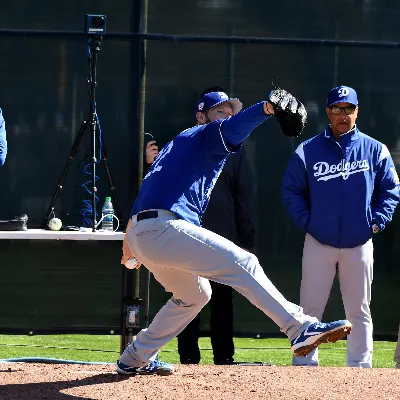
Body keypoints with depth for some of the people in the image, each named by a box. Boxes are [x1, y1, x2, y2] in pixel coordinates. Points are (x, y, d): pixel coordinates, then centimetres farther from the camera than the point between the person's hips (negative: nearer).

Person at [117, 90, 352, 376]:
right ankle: (300, 328, -30)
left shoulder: (175, 145, 32)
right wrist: (266, 109, -37)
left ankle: (136, 359, 33)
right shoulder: (203, 135, 5)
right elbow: (230, 128, -18)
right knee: (242, 264, -17)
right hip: (164, 227, -10)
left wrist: (130, 240, 33)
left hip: (141, 234, 10)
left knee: (195, 295, 29)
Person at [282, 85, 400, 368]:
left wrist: (377, 222, -4)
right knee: (310, 309, 0)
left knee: (359, 312, 5)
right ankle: (304, 367, 5)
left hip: (359, 245, 1)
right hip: (319, 244, 0)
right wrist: (307, 222, -7)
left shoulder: (375, 150, 3)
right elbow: (291, 191, 3)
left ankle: (360, 369, 10)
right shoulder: (308, 151, 0)